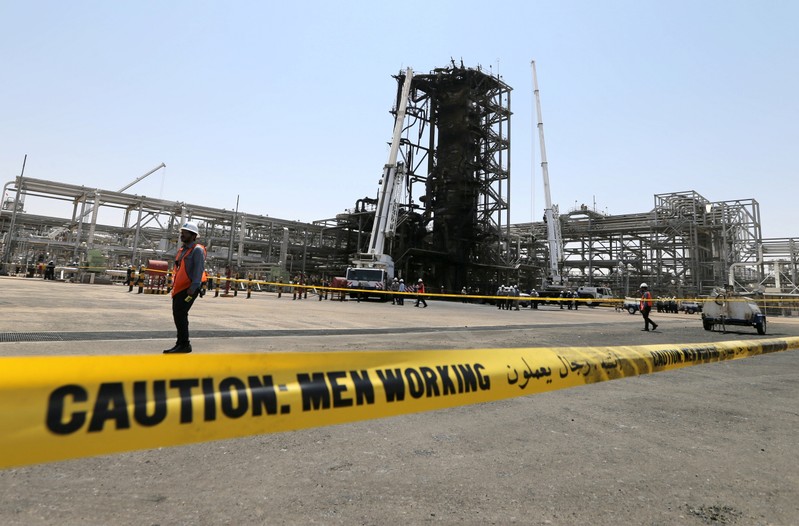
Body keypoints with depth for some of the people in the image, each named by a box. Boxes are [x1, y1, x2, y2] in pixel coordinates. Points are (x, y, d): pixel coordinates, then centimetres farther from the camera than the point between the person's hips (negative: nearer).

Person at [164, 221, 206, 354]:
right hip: (179, 288, 9)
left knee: (180, 315, -12)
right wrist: (174, 286, 19)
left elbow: (199, 270, -18)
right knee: (178, 315, 12)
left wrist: (192, 289, -23)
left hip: (188, 289, -9)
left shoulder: (197, 250, -9)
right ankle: (181, 344, 21)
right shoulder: (182, 250, 19)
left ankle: (184, 345, -4)